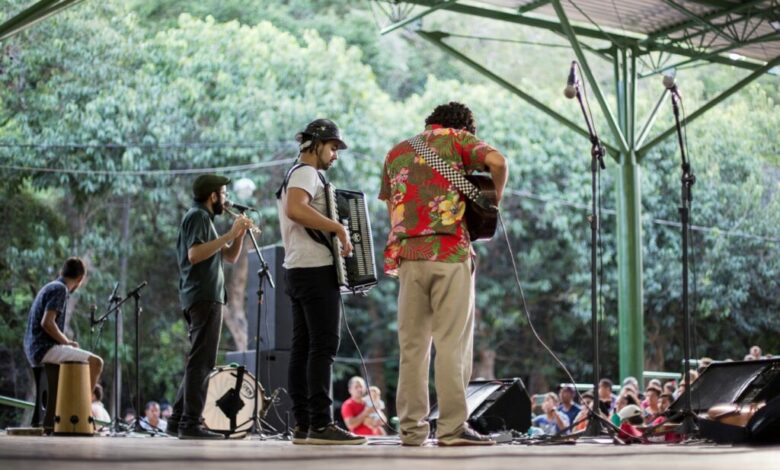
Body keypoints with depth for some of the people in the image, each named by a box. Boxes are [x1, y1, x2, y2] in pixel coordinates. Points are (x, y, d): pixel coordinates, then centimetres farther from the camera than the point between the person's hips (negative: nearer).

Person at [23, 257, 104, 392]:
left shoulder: (49, 287, 18)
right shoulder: (60, 289, -11)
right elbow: (47, 323, -23)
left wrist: (67, 342, 14)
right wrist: (67, 342, -10)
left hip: (36, 350, 10)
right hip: (45, 349, -10)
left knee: (85, 361, 26)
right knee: (95, 362, -14)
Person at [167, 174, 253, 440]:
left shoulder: (203, 218, 24)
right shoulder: (198, 216, -6)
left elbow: (230, 257, 21)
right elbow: (195, 254, -22)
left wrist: (240, 233, 6)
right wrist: (229, 235, -21)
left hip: (203, 297, 11)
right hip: (203, 297, -11)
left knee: (198, 362, 12)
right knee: (201, 362, -13)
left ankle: (178, 420, 13)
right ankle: (191, 424, -15)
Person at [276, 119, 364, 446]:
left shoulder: (296, 175, 24)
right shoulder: (306, 172, -8)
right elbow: (294, 209, -27)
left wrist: (334, 233, 21)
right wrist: (339, 227, -24)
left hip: (299, 270, 11)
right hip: (316, 269, -11)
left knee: (303, 347, 6)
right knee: (324, 345, -13)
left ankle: (302, 424, 4)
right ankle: (321, 424, -18)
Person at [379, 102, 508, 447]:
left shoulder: (397, 152, 22)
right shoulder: (458, 139, 7)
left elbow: (392, 209, 20)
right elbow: (497, 161, -11)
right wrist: (493, 200, 2)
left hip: (408, 254, 5)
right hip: (450, 252, -4)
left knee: (413, 345, 7)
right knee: (452, 343, -5)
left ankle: (412, 429, 6)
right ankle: (452, 428, -8)